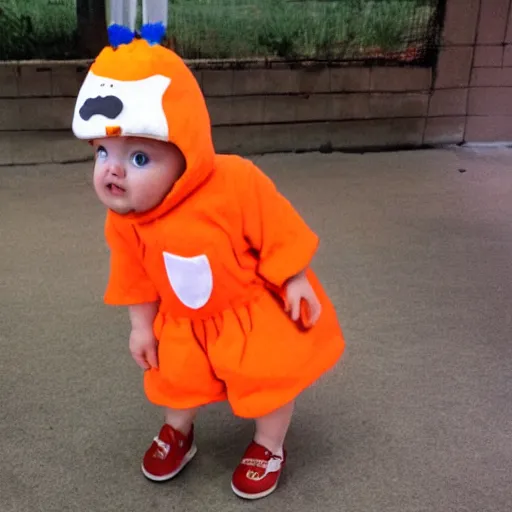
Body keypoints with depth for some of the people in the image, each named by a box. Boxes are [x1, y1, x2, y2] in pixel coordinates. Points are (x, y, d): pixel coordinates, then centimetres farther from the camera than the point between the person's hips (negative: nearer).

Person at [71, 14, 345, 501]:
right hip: (184, 320, 4)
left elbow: (282, 235, -21)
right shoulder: (125, 219, -18)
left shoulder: (236, 184, -35)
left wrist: (296, 283, -14)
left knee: (269, 379, 6)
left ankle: (269, 447, 33)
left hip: (255, 309, -3)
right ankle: (177, 432, 45)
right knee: (176, 376, 15)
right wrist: (142, 326, 4)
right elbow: (136, 277, -3)